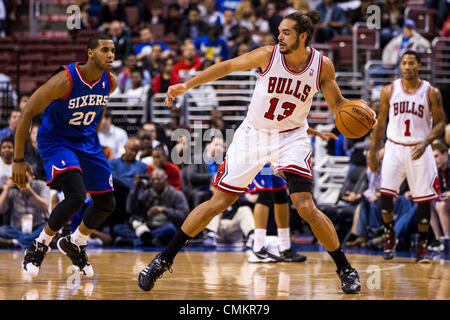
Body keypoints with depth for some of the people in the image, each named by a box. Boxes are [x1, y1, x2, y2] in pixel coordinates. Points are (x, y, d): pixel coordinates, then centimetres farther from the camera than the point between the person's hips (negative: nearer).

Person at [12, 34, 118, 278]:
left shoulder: (110, 82, -9)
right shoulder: (65, 80, -27)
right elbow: (27, 114, -22)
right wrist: (18, 160, -21)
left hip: (87, 142, 7)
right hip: (56, 141, -7)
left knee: (106, 204, 7)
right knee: (76, 196, -27)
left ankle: (74, 244, 34)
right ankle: (39, 246, -5)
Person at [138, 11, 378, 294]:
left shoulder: (323, 66, -12)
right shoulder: (269, 55, -15)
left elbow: (337, 104, 2)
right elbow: (228, 66, -4)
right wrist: (187, 86, -6)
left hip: (291, 138, -1)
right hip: (253, 134, 1)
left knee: (306, 207, -18)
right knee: (218, 202, 1)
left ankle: (345, 269, 0)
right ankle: (164, 259, 14)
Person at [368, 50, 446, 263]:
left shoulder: (431, 93, -3)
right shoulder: (389, 91, 2)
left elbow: (440, 123, -1)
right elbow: (380, 123, 8)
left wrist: (425, 142, -18)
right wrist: (372, 152, 5)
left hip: (419, 150, -1)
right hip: (394, 148, 1)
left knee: (424, 198, -1)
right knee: (385, 193, -12)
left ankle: (422, 246, 10)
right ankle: (389, 236, 8)